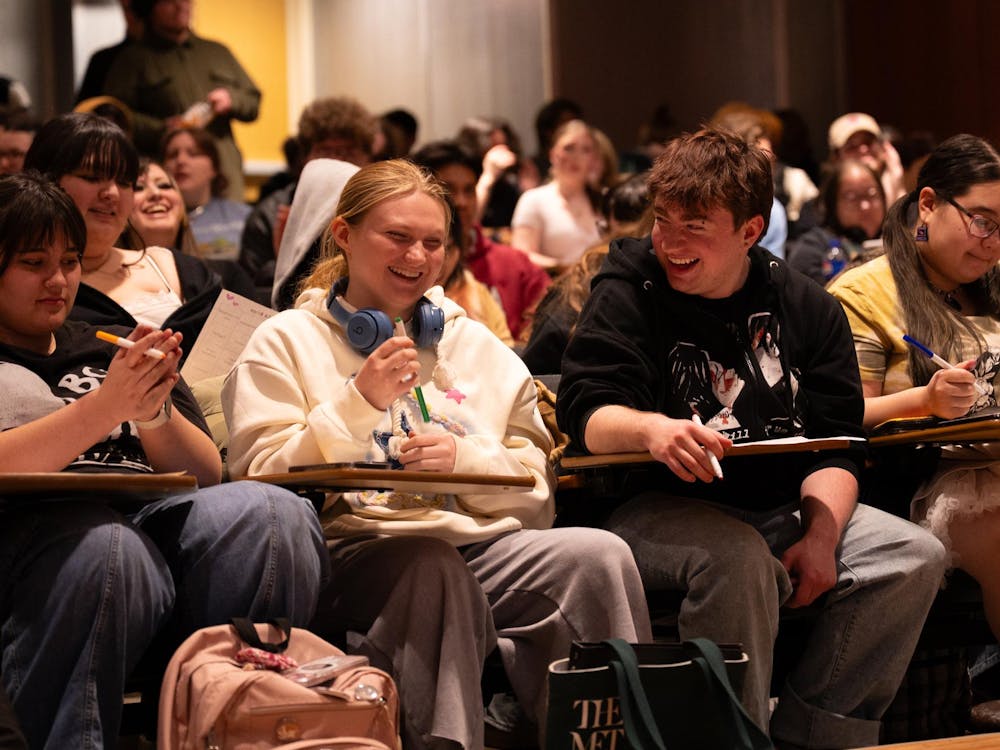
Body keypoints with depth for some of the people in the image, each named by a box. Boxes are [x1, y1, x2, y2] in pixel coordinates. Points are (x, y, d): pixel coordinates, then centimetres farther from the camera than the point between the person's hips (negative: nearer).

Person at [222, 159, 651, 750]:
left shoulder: (477, 345, 23)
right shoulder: (286, 341, 12)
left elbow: (534, 486, 16)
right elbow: (264, 485, -1)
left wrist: (463, 458, -5)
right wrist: (359, 402, -9)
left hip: (478, 541, 4)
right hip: (351, 546, -3)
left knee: (599, 556, -25)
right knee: (434, 566, -38)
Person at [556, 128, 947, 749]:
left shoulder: (806, 307, 10)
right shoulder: (628, 293, 0)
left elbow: (835, 443, 6)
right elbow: (585, 414, -12)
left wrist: (821, 534, -13)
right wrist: (651, 429, -35)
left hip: (782, 510, 5)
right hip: (659, 507, -4)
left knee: (916, 556, -15)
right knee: (737, 556, -36)